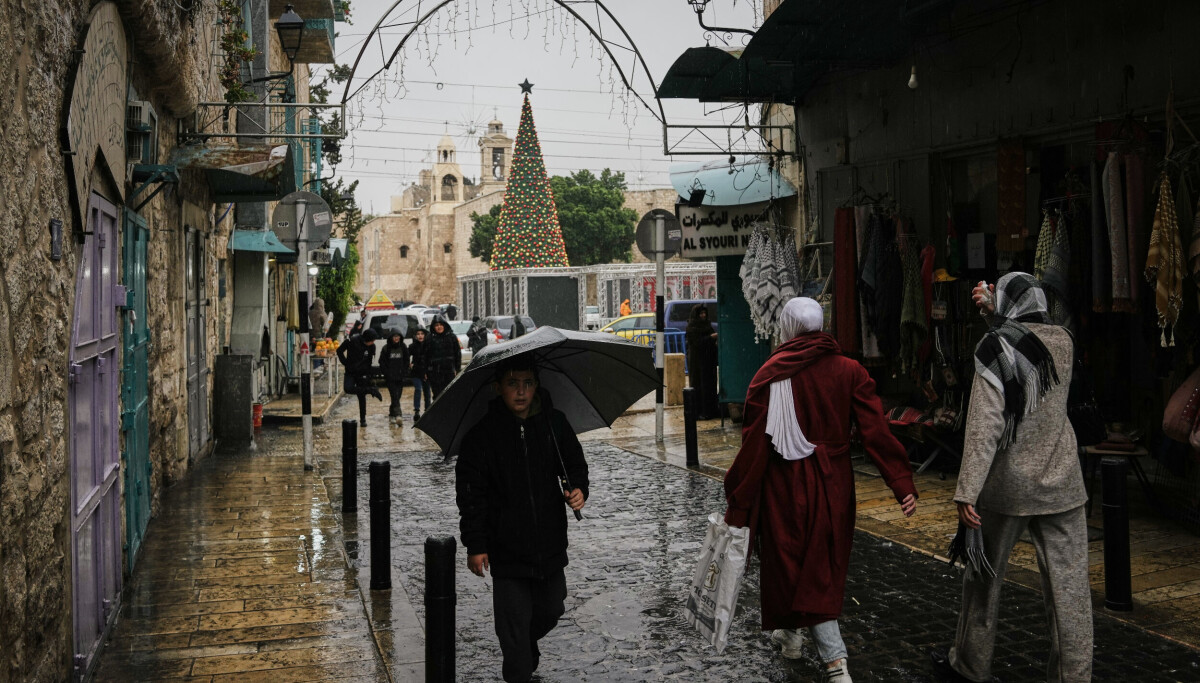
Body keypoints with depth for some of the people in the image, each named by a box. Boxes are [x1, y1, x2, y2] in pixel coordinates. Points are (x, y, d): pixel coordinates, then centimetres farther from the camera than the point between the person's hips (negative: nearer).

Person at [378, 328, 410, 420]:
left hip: (400, 377, 3)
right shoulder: (386, 348, 0)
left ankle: (392, 412, 20)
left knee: (398, 395, 5)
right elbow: (382, 362, 2)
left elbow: (406, 361, 11)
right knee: (394, 395, -12)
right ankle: (397, 413, -22)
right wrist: (386, 373, -6)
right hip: (390, 377, -3)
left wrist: (404, 373, 1)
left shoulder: (403, 348, 7)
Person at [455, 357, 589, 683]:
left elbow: (575, 464, 11)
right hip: (506, 549, -4)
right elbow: (470, 493, -8)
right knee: (514, 622, 0)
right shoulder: (482, 435, -11)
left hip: (551, 543, 4)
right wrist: (475, 544, -11)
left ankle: (527, 645, 50)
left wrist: (578, 488, -11)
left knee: (551, 610, 20)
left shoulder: (555, 423, -2)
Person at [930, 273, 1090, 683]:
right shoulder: (1063, 342, 3)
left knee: (984, 576, 13)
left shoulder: (996, 347, -12)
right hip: (1061, 484, 4)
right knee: (1068, 585, 5)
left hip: (1008, 484, -3)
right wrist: (996, 316, 22)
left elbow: (985, 425, -19)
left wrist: (966, 492, -21)